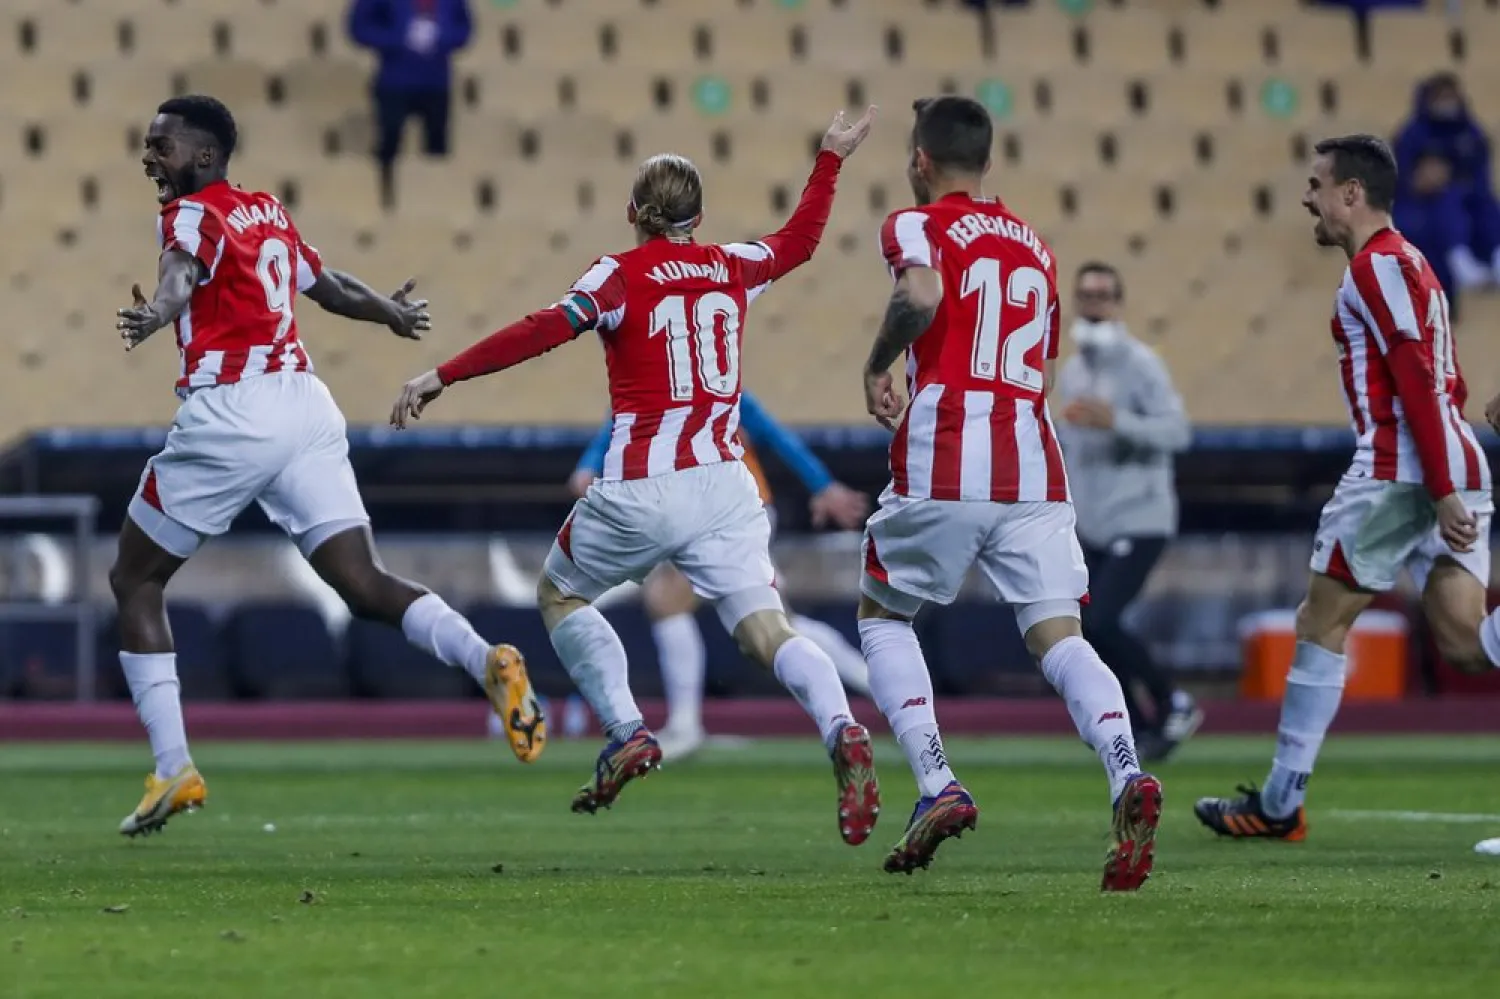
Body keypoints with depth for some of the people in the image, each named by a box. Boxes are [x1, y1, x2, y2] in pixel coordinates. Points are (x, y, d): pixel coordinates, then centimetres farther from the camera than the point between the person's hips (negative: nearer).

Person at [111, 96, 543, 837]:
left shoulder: (189, 214, -2)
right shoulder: (268, 214, 20)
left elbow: (180, 276, -26)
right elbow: (328, 286, 37)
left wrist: (153, 317, -48)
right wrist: (391, 312, 57)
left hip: (230, 414, -7)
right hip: (307, 407, 7)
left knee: (135, 581, 9)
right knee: (360, 582, 1)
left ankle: (174, 770, 3)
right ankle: (486, 660, -25)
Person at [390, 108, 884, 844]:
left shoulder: (623, 276, -2)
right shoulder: (730, 267, 12)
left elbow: (547, 330, -17)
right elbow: (799, 240, 32)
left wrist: (442, 376, -18)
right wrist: (830, 160, 45)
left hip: (640, 493, -3)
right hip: (723, 482, 4)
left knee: (559, 594, 21)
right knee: (765, 627, -5)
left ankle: (626, 733, 5)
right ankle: (841, 731, -33)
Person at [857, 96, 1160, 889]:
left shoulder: (917, 226, 3)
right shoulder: (1034, 245, 22)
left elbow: (922, 295, -20)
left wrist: (876, 367, -4)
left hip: (942, 467, -4)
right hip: (1033, 469, 4)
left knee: (882, 615, 16)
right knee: (1058, 637, -1)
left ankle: (936, 786, -1)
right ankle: (1126, 774, -29)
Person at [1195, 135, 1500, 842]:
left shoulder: (1377, 265, -8)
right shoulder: (1408, 264, 23)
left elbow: (1420, 381, -17)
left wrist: (1442, 490, -22)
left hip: (1399, 468, -9)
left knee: (1321, 621, 2)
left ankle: (1280, 803, 7)